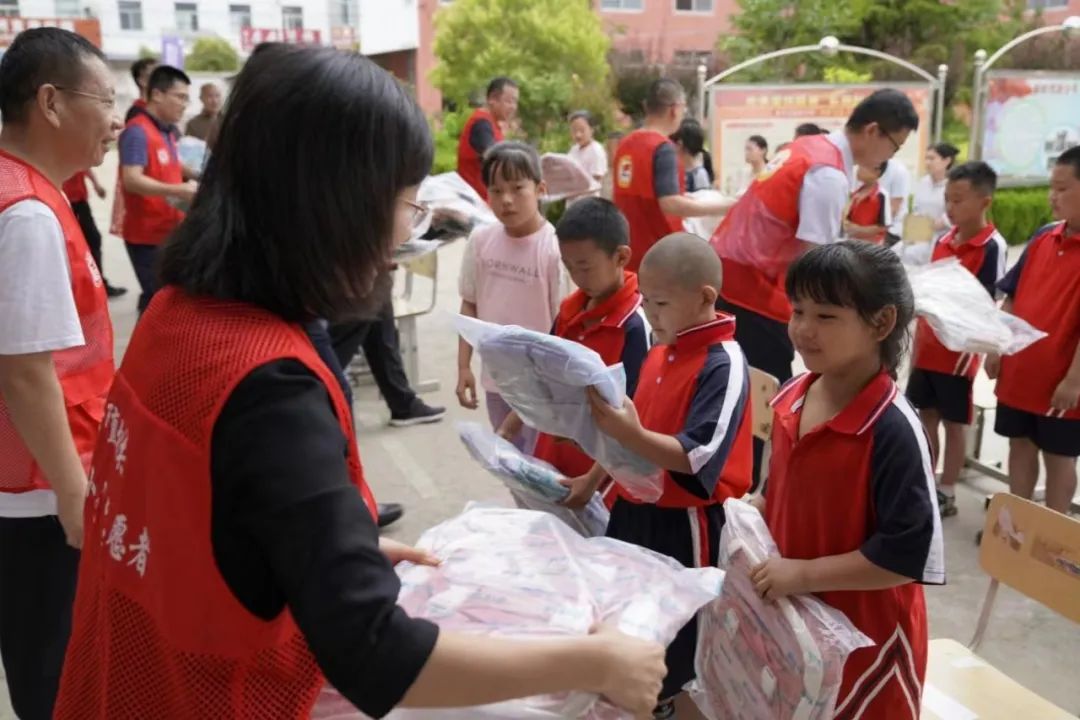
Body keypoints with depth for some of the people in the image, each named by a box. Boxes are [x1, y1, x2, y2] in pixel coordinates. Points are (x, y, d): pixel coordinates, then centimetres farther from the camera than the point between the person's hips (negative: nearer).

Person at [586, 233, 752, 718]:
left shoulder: (724, 364, -19)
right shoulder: (661, 350, 6)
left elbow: (698, 459, -27)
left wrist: (629, 435, -38)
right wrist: (593, 480, 12)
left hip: (685, 524, -8)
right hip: (635, 509, 9)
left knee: (683, 651, 7)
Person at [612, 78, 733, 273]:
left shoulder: (625, 144, 8)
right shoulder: (663, 148, -16)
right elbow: (670, 204, -25)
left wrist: (685, 198, 22)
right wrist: (726, 206, -18)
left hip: (630, 253, 8)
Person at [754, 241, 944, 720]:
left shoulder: (893, 430, -26)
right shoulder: (792, 397, -3)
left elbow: (908, 555, -27)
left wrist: (804, 574, -25)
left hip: (863, 632, -7)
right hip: (791, 617, 7)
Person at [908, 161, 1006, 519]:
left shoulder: (992, 246, -13)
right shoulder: (943, 240, 7)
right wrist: (917, 343, 12)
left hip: (958, 351, -6)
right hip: (928, 348, 6)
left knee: (954, 423, 6)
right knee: (926, 415, 14)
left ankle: (946, 493, 17)